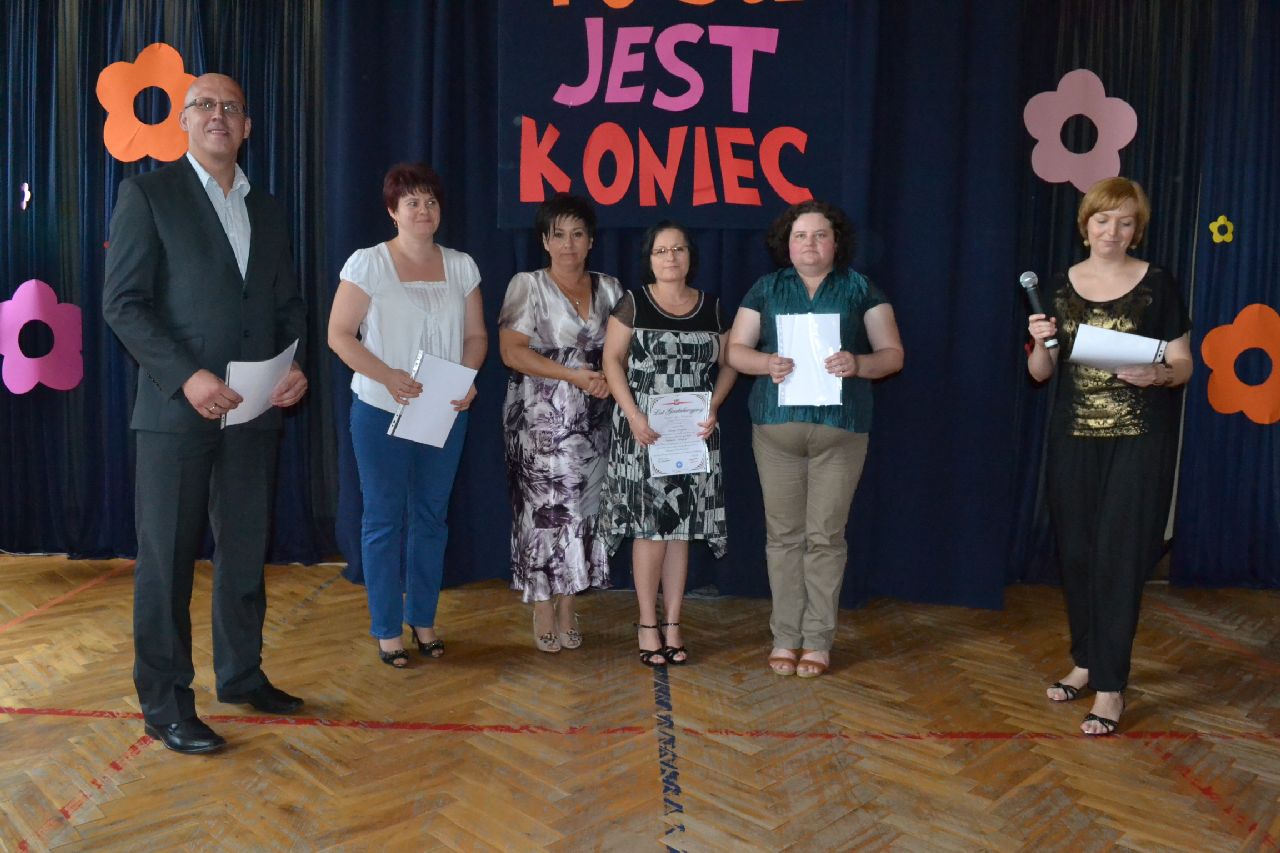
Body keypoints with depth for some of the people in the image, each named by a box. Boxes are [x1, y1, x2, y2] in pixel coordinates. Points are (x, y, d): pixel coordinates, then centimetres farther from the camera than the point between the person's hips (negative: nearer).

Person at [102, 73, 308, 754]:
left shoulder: (266, 210, 16)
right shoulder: (149, 194, 0)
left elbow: (288, 305, 17)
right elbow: (122, 302, -7)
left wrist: (298, 366, -2)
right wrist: (186, 376, -18)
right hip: (178, 410, -5)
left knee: (246, 553, 13)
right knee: (166, 561, 2)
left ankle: (242, 675, 28)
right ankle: (164, 706, 14)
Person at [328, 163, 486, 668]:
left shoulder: (461, 266, 5)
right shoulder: (368, 264, -6)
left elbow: (476, 335, 8)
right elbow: (339, 335, -8)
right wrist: (387, 375, -22)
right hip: (381, 412, -3)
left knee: (431, 516, 11)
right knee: (383, 519, 4)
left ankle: (423, 619, 27)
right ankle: (386, 628, 17)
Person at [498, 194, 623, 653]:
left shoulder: (609, 288, 11)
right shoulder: (527, 286, -2)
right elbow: (511, 351, -10)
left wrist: (610, 380, -9)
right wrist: (573, 375, -16)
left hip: (592, 421, 4)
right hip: (540, 420, -4)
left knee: (581, 509, 5)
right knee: (544, 510, -3)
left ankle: (568, 610, 16)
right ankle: (543, 613, 9)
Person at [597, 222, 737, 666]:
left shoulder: (711, 308, 10)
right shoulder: (633, 303, 1)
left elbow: (728, 365, 11)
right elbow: (612, 360, -3)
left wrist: (712, 408, -6)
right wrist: (633, 414, -14)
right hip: (643, 429, -3)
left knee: (681, 526, 5)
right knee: (650, 527, -4)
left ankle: (672, 625, 14)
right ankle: (648, 624, 9)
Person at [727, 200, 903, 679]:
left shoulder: (860, 289, 8)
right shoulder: (766, 289, 12)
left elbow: (892, 354, 5)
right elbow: (736, 350, 8)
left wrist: (857, 363, -16)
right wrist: (767, 363, -14)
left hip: (840, 428, -1)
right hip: (776, 426, 1)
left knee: (826, 535, 2)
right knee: (783, 534, 4)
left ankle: (818, 640, 12)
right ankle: (785, 636, 15)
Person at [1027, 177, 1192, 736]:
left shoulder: (1157, 285, -2)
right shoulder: (1061, 287, 7)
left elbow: (1184, 364, -1)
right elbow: (1040, 372, 8)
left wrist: (1156, 375, -22)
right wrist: (1041, 342, -13)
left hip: (1138, 439, -3)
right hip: (1074, 437, 3)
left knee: (1118, 557, -5)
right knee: (1076, 553, 8)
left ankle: (1111, 686, 3)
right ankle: (1086, 660, 27)